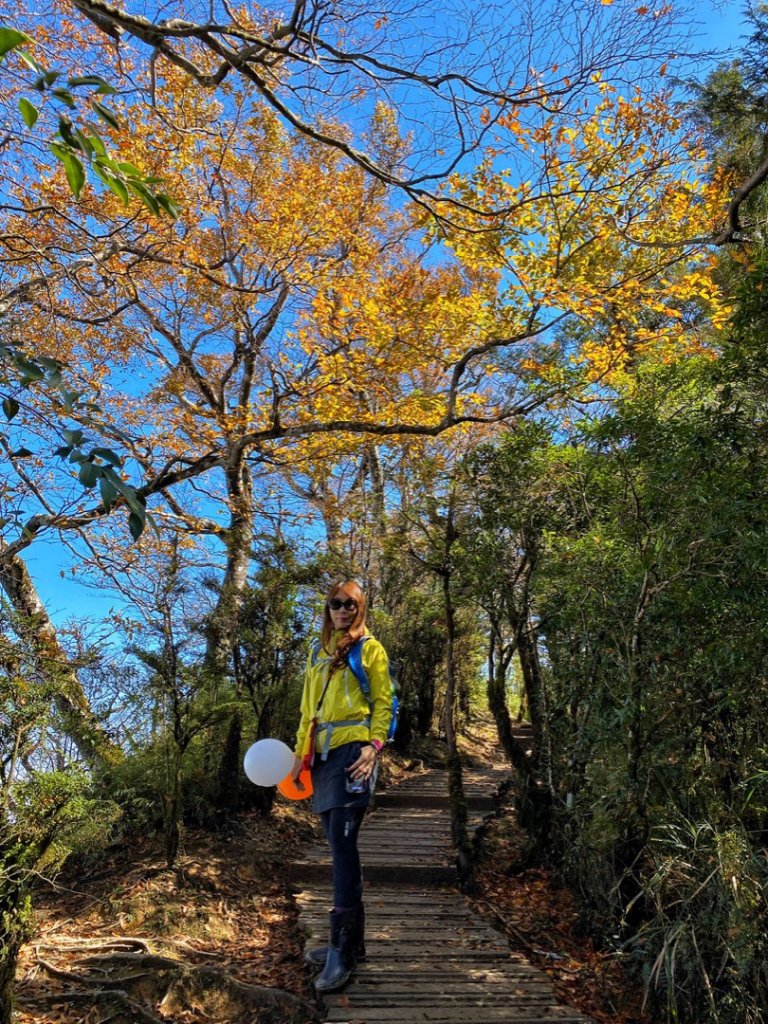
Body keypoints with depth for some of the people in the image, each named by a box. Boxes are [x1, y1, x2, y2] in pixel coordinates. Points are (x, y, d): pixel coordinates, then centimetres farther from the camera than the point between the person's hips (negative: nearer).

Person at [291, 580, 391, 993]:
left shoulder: (370, 648, 2)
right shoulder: (319, 651, 18)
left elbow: (383, 703, -2)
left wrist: (373, 746, -14)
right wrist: (301, 751, 16)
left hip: (353, 750, -6)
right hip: (323, 753, 6)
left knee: (341, 841, -11)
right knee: (339, 845, 10)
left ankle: (342, 951, -5)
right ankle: (350, 940, 20)